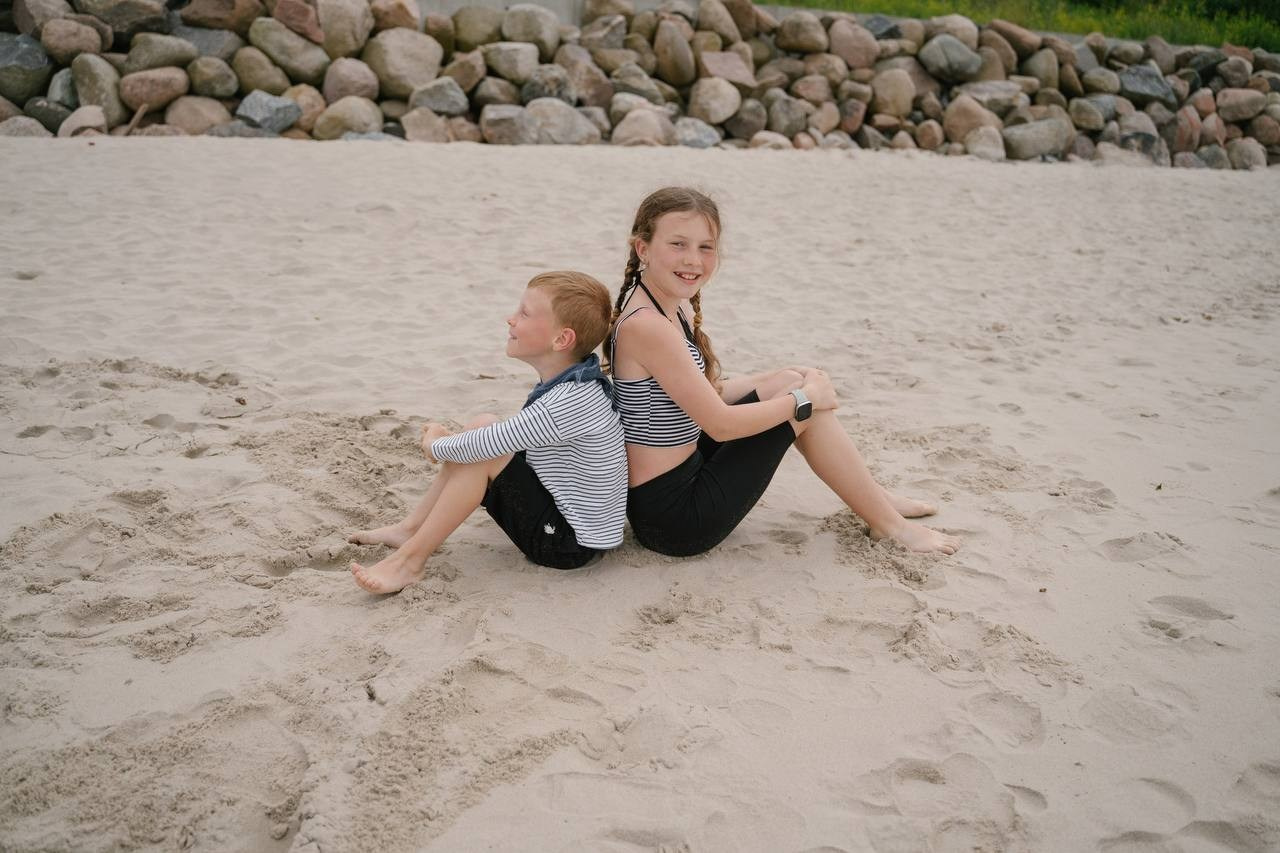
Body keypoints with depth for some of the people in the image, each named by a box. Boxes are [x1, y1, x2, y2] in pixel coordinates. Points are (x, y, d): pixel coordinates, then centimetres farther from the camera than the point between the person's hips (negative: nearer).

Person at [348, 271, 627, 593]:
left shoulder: (571, 400, -28)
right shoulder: (564, 383, 3)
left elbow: (485, 446, -25)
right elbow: (513, 440, 16)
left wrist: (435, 445, -4)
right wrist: (448, 440, 4)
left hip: (570, 542, -9)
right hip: (558, 503, 9)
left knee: (483, 445, -19)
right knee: (483, 425, 2)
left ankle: (410, 559, -10)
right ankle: (409, 529, 6)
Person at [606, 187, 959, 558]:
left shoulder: (675, 308, 6)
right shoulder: (647, 326, -24)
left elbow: (708, 394, 15)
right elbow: (720, 423, -22)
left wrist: (780, 379, 6)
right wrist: (803, 398, -10)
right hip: (673, 516, -9)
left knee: (791, 382, 10)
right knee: (808, 409, -6)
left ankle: (874, 496, 23)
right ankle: (889, 526, 12)